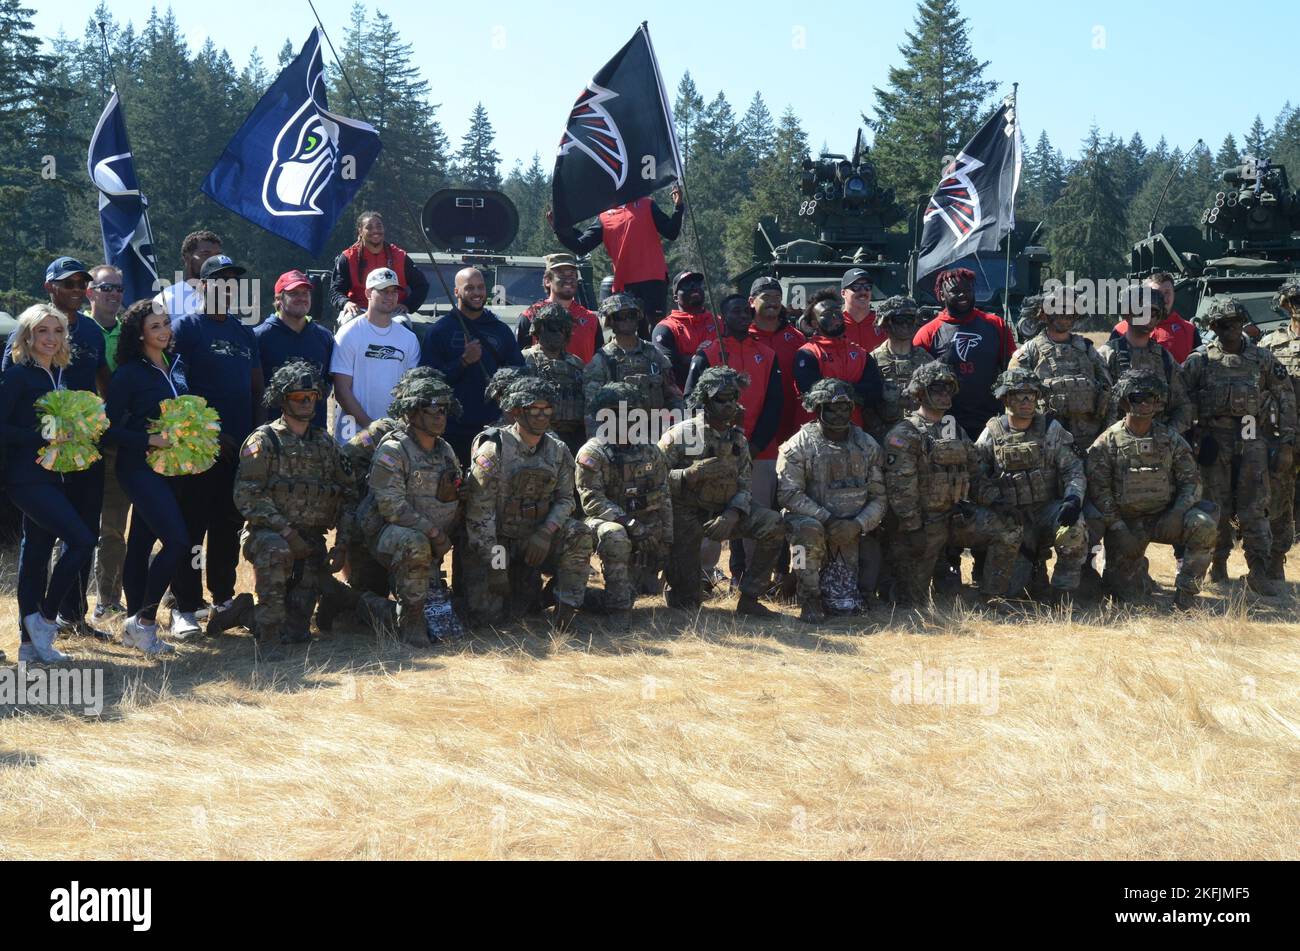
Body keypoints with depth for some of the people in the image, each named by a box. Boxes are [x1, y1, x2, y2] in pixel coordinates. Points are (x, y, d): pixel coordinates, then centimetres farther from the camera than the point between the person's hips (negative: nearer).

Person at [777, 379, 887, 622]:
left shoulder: (868, 447, 6)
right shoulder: (799, 446, -4)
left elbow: (878, 498, 4)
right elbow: (789, 494, -12)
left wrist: (857, 525, -16)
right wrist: (827, 519, -22)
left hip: (856, 532, 2)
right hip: (815, 521, -2)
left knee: (853, 603, -11)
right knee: (808, 529, -39)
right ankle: (810, 598, -21)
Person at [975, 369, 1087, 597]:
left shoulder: (1051, 430, 3)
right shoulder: (991, 434, 2)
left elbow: (1073, 469, -2)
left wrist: (1073, 499, -22)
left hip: (1049, 508, 0)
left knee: (1073, 527, -35)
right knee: (1007, 586, -15)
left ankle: (1065, 592, -14)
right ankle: (1035, 569, 21)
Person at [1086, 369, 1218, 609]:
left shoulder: (1171, 439, 3)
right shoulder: (1107, 443, -4)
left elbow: (1191, 481, 1)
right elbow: (1099, 490, -9)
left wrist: (1177, 513, -16)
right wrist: (1119, 529, -16)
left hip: (1165, 517, 2)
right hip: (1125, 522, -1)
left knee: (1204, 524, -28)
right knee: (1124, 592, -9)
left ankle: (1186, 592, -14)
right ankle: (1136, 567, 31)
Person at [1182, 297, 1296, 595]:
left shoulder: (1262, 359, 6)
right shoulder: (1199, 361, 3)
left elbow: (1285, 395, 9)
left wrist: (1287, 436, 4)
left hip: (1252, 440, 0)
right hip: (1213, 440, 0)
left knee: (1254, 509, -3)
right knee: (1216, 507, 3)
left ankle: (1258, 571, -2)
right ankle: (1218, 566, 15)